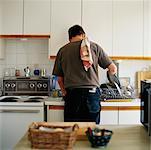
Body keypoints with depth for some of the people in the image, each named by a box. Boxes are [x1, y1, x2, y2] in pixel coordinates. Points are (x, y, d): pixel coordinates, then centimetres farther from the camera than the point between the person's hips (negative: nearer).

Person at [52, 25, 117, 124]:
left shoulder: (62, 51, 10)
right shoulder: (94, 47, 6)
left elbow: (59, 79, 12)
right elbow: (113, 69, 6)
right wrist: (112, 71, 28)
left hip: (72, 95, 1)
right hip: (92, 94, -1)